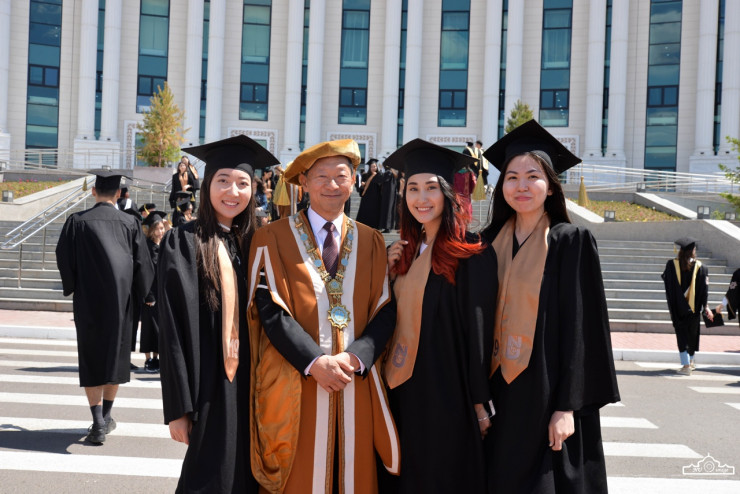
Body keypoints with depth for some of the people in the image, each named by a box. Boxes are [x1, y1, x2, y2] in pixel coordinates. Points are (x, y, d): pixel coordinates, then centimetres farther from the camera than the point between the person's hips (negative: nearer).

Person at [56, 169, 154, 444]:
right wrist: (145, 294, 13)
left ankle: (98, 424, -3)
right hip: (120, 298, 2)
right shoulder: (130, 223, -3)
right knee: (115, 354, 15)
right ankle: (106, 417, 24)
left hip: (87, 299, -1)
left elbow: (63, 258, -2)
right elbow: (142, 263, 0)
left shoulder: (77, 222, -6)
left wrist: (71, 288, 12)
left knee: (91, 359, 4)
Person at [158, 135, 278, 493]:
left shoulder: (253, 245, 9)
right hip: (209, 387, -5)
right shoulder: (183, 243, -5)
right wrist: (178, 407, -13)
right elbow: (173, 329, -9)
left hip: (250, 386, 5)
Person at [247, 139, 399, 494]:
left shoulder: (371, 242, 9)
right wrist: (315, 361, -17)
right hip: (296, 383, -2)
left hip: (356, 383, 3)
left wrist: (355, 357, -14)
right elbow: (270, 308, -8)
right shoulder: (273, 238, 0)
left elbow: (385, 309, 2)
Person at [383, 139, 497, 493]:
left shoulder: (471, 253, -11)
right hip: (406, 392, 6)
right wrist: (387, 274, 0)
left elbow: (479, 331, -12)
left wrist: (481, 404, -11)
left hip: (449, 394, -6)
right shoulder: (407, 252, 9)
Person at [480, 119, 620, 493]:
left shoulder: (571, 241, -5)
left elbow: (579, 326, -10)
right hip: (500, 390, 4)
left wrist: (566, 406, -14)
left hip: (548, 392, -4)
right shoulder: (491, 241, 7)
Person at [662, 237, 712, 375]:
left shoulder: (671, 265, -7)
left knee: (681, 334, 0)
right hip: (694, 307, 1)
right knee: (693, 333, 18)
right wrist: (705, 307, 2)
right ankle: (690, 361, 35)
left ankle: (686, 365, -11)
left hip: (678, 307, -1)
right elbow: (704, 289, -3)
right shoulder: (700, 267, -5)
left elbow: (666, 280, 3)